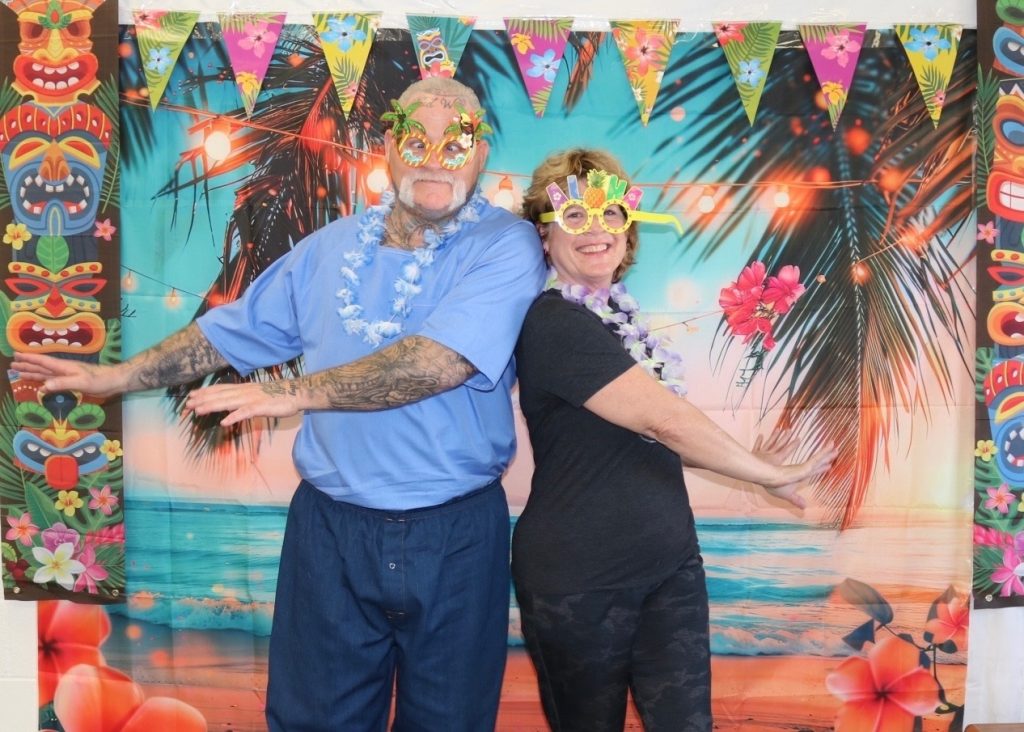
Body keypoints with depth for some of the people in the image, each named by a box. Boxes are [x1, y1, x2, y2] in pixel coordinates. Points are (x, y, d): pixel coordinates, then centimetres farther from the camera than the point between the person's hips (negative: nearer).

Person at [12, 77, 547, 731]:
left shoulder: (507, 245, -9)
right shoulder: (331, 248, 7)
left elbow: (440, 361, -24)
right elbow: (234, 331, 16)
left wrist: (294, 393, -24)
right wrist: (111, 377, 14)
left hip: (455, 533, -3)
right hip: (331, 524, 3)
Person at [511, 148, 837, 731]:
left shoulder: (618, 312, 8)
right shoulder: (555, 324, -19)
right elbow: (665, 419, -25)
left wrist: (742, 461, 9)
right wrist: (770, 474, -13)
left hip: (670, 561, 7)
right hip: (581, 580, -7)